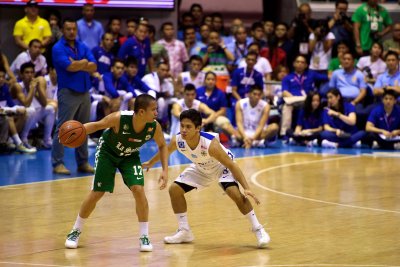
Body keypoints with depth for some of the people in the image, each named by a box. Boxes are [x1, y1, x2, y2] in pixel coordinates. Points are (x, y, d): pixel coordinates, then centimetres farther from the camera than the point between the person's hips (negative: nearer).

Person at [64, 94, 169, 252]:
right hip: (107, 152, -2)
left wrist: (165, 171, -15)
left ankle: (144, 236, -5)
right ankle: (75, 232, 21)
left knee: (138, 190, -17)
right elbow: (97, 125, -20)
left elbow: (162, 145, -6)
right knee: (96, 194, 1)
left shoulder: (154, 127, -26)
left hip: (130, 156, 2)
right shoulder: (119, 119, -36)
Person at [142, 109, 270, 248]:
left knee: (234, 192, -29)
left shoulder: (210, 144, -40)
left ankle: (258, 229, -15)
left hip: (222, 166, -6)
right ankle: (184, 231, 13)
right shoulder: (177, 141, -26)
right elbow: (165, 151, 0)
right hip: (201, 168, 6)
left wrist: (246, 188, -41)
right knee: (175, 189, -3)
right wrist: (150, 163, 18)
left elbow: (231, 165, -34)